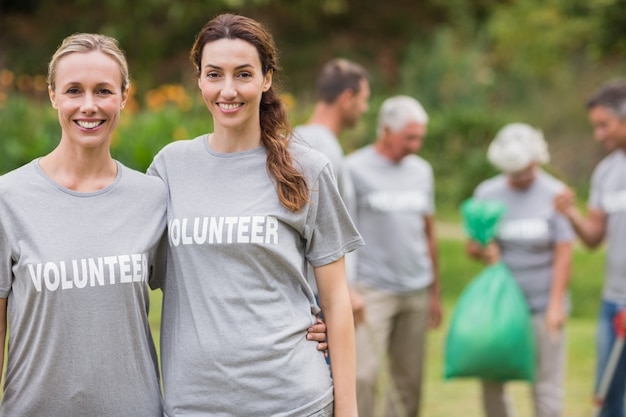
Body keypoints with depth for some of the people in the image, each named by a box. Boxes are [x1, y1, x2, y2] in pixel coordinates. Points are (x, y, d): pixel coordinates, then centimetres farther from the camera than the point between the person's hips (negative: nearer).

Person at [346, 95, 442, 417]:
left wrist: (435, 292, 17)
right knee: (364, 376, -12)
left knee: (410, 383, 7)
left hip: (416, 292, 6)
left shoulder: (421, 170, 12)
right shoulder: (355, 169, -5)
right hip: (372, 290, -5)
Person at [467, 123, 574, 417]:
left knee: (546, 387, -3)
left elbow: (563, 254, -6)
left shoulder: (554, 194, -4)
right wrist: (482, 250, -17)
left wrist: (556, 304, -12)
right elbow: (471, 246, 7)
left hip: (543, 304, -3)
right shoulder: (487, 193, 4)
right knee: (491, 383, 3)